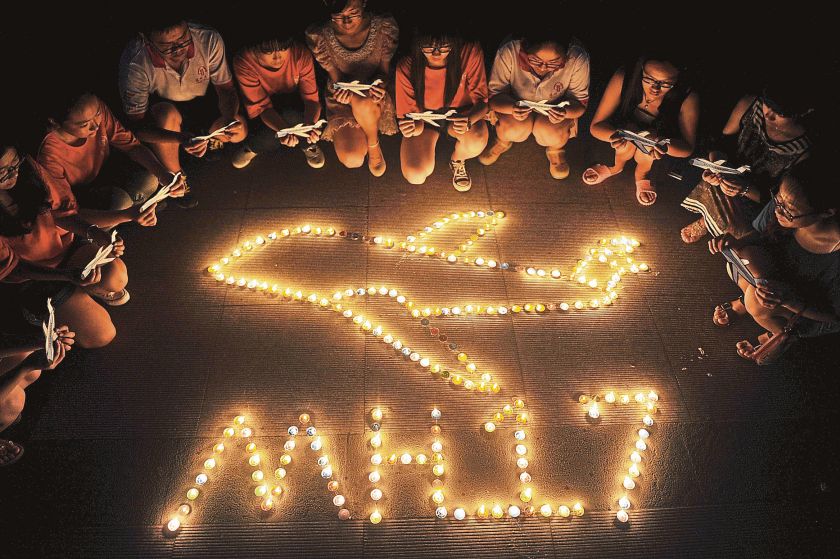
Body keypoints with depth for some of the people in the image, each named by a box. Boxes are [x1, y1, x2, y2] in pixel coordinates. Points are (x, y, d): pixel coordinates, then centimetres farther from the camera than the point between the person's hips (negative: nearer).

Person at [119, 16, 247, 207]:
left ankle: (208, 139, 15)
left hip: (202, 103, 2)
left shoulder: (209, 40, -29)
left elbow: (226, 88, -17)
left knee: (239, 131, -22)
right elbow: (137, 125, -31)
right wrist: (181, 139, -49)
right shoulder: (134, 64, -35)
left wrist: (229, 118, -40)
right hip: (158, 110, -2)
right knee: (166, 114, -36)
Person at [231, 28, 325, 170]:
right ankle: (252, 145, 8)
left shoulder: (301, 54, -26)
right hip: (264, 115, 0)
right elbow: (262, 106, -24)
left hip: (294, 109, 0)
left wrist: (310, 124, -44)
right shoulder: (244, 63, -28)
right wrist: (283, 130, -45)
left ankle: (308, 145, -1)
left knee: (290, 115, -34)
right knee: (268, 140, -30)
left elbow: (311, 98, -20)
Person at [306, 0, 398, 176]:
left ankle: (373, 144, -6)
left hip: (374, 95, 0)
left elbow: (384, 68, -4)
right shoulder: (318, 36, -19)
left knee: (362, 104, -41)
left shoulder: (385, 26, -18)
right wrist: (341, 89, -28)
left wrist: (380, 82, -26)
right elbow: (335, 77, -6)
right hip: (343, 96, 0)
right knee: (352, 160, -24)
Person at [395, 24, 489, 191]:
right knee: (416, 176, -21)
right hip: (424, 119, 0)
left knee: (476, 143, -35)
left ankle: (457, 161, 6)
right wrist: (410, 127, -44)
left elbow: (481, 100, -19)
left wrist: (470, 119, -43)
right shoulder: (406, 67, -27)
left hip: (460, 115, 0)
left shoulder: (471, 52, -28)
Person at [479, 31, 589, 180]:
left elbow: (580, 102, -16)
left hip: (555, 109, 0)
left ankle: (556, 149, 10)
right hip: (512, 104, 0)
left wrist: (565, 111, -41)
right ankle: (503, 142, 9)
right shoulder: (508, 52, -31)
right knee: (513, 129, -30)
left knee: (554, 136, -29)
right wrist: (511, 108, -45)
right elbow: (494, 95, -21)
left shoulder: (578, 58, -29)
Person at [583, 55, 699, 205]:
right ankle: (617, 165, 5)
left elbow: (688, 148, -23)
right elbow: (596, 126, -29)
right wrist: (618, 134, -53)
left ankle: (642, 173, 9)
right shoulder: (623, 79, -34)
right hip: (624, 129, 1)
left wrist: (663, 144, -47)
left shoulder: (688, 99, -33)